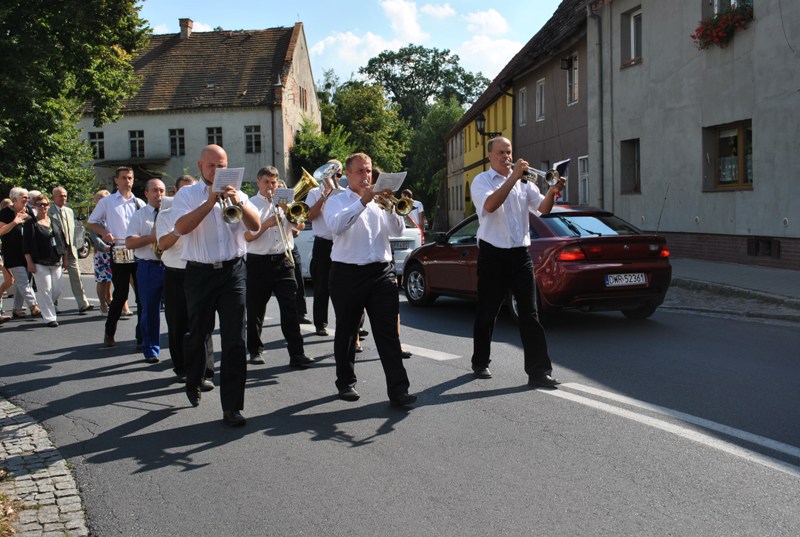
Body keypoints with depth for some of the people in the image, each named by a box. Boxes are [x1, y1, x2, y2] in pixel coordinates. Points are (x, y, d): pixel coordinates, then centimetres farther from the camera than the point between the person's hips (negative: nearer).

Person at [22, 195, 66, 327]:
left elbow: (62, 240, 18)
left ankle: (46, 308, 30)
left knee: (57, 290, 5)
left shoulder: (54, 222, 13)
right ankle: (49, 317, 2)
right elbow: (26, 245, -5)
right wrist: (29, 262, -11)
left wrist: (64, 258, 15)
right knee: (45, 290, -5)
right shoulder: (31, 224, -1)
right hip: (40, 263, -5)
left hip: (56, 262, 5)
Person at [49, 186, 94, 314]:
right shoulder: (49, 211, -5)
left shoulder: (69, 211, 15)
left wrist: (73, 244, 10)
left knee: (76, 277, -1)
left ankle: (82, 304, -4)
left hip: (70, 249, 5)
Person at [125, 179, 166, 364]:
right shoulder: (138, 215, 5)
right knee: (149, 310, 6)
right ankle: (151, 350, 18)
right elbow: (129, 243, -5)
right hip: (148, 267, -1)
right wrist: (153, 237, -16)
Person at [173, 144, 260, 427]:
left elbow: (255, 226, -4)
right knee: (198, 335, 14)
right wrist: (210, 202, -21)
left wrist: (237, 202, -19)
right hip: (200, 273, -1)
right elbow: (181, 227, -15)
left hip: (232, 271, 1)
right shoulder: (187, 194, 3)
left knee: (235, 339, -4)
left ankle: (232, 406, 0)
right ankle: (193, 382, 42)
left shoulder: (237, 194, 10)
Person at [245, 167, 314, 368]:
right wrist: (266, 224, -17)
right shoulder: (251, 204, 3)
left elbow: (300, 226, 8)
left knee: (291, 307, -5)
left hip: (283, 261, 2)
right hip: (259, 262, -2)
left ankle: (297, 353, -4)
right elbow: (248, 237, -4)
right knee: (256, 308, 6)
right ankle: (255, 350, 22)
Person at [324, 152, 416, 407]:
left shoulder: (379, 200, 15)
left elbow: (397, 229, 4)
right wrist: (362, 201, -24)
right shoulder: (336, 201, 4)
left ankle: (398, 389, -6)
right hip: (347, 274, -2)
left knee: (388, 333, -4)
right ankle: (346, 383, 25)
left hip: (381, 273, 2)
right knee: (347, 332, 10)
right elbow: (336, 226, -18)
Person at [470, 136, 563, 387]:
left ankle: (539, 371, -2)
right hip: (493, 254, -3)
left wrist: (552, 192, -18)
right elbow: (490, 205, -20)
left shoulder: (524, 181, 13)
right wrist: (513, 177, -23)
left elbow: (543, 208, 2)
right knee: (487, 312, 8)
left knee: (529, 313, -2)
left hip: (520, 254, 3)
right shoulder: (482, 180, 1)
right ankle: (480, 363, 25)